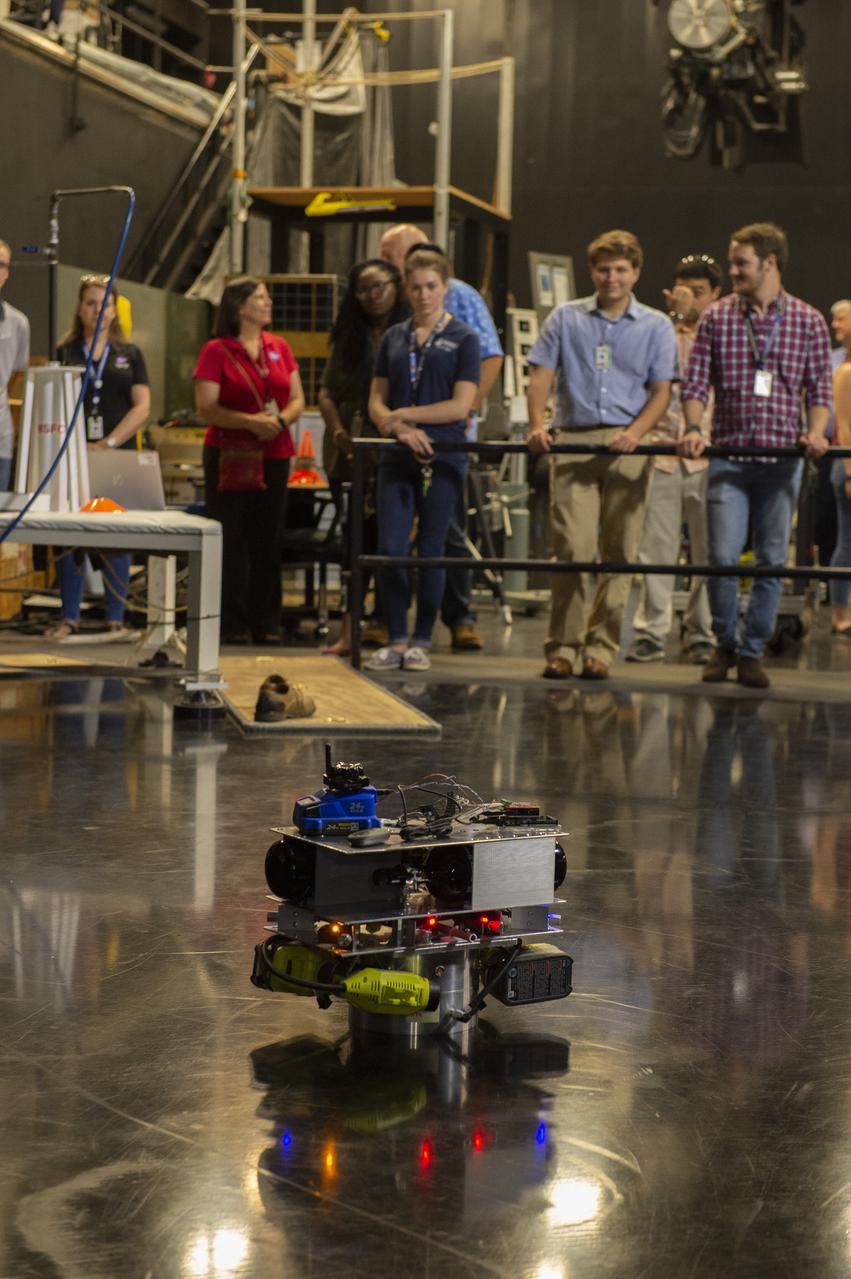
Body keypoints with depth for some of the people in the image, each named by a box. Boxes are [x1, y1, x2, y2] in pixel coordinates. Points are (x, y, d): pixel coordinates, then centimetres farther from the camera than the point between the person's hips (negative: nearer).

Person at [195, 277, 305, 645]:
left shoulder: (279, 348, 11)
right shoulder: (216, 351, -3)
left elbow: (297, 399, 11)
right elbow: (206, 407, -10)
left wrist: (281, 420, -10)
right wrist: (250, 422, -21)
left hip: (274, 456, 4)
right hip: (228, 458, -4)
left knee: (268, 542, 6)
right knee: (231, 542, -1)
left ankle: (266, 623, 14)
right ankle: (232, 625, 5)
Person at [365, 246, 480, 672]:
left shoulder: (463, 338, 1)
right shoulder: (394, 337, 12)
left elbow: (461, 405, -8)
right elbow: (376, 400, 9)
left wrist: (403, 415, -8)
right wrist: (398, 428, -11)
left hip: (443, 458, -3)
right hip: (397, 458, 3)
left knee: (430, 552, 2)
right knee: (390, 549, -3)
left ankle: (421, 641, 12)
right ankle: (396, 640, 6)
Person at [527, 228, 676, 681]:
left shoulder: (655, 326, 11)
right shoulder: (565, 318, 13)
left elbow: (661, 391, 7)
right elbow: (541, 374, 8)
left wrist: (635, 432, -11)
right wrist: (537, 425, -9)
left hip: (626, 446, 1)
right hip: (573, 441, 0)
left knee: (618, 553, 0)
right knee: (571, 546, -10)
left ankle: (600, 648, 6)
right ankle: (562, 646, -4)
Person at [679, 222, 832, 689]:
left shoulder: (809, 322, 4)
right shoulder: (717, 318, 5)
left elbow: (819, 389, 6)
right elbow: (695, 382, 3)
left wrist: (816, 432, -11)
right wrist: (693, 428, -14)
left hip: (782, 458, 0)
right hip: (730, 454, 0)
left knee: (772, 561, 4)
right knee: (722, 557, -5)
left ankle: (753, 652, 15)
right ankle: (725, 645, 14)